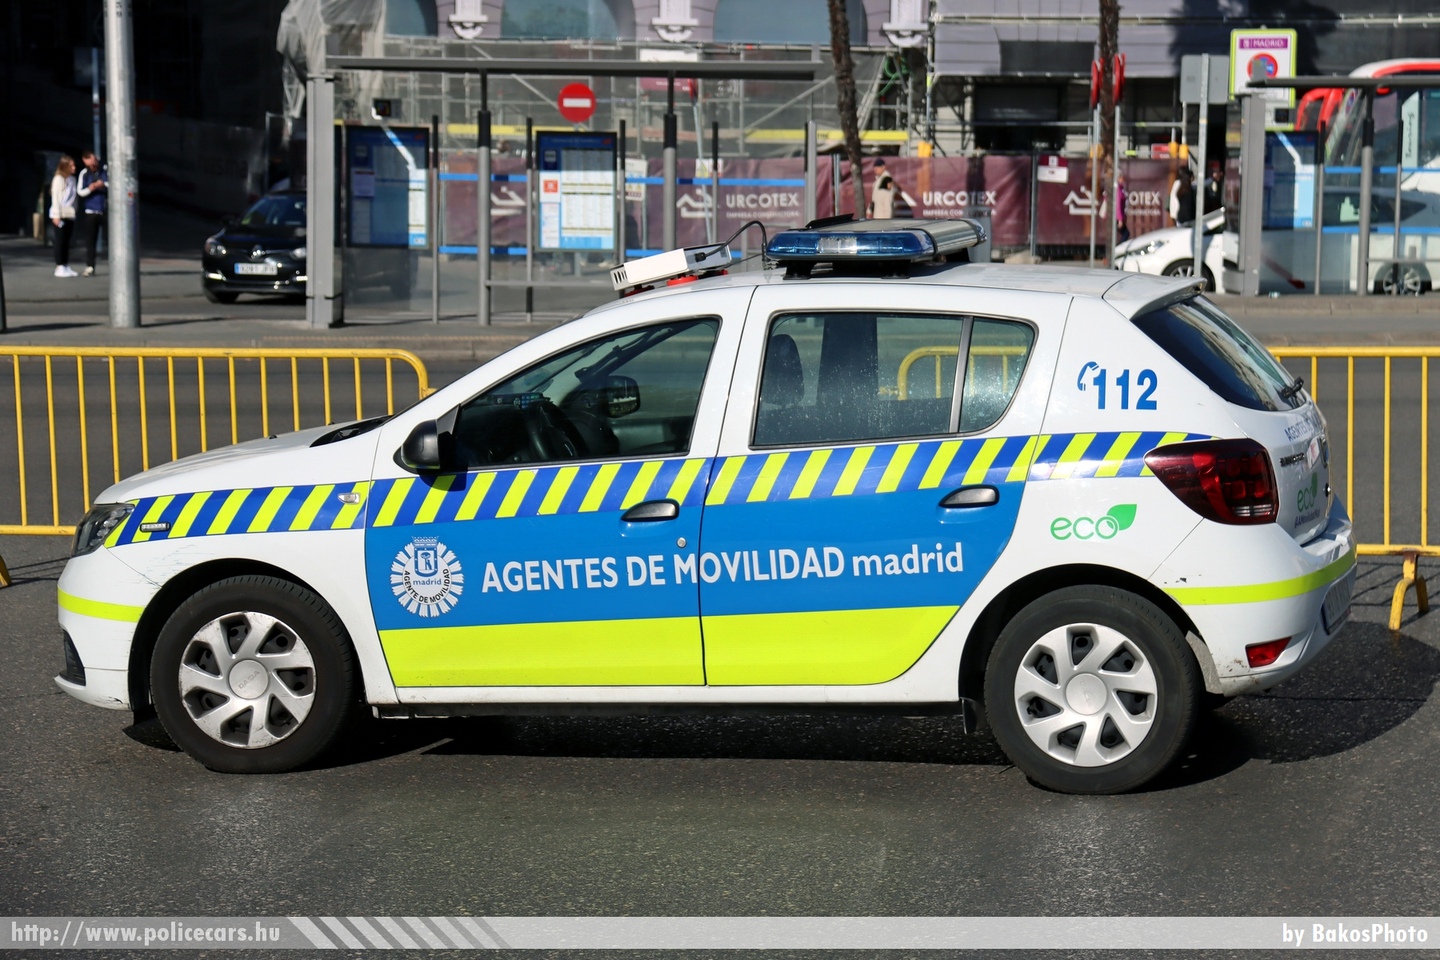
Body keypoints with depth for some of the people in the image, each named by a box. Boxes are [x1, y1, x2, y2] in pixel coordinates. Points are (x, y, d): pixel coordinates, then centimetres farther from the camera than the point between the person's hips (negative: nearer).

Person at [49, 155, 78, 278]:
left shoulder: (72, 179, 12)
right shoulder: (58, 179, -8)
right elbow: (55, 197, -10)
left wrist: (74, 213, 9)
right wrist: (56, 215, -14)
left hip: (70, 215, 6)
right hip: (61, 215, -6)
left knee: (66, 241, 9)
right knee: (60, 241, -3)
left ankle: (66, 266, 12)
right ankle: (59, 267, -1)